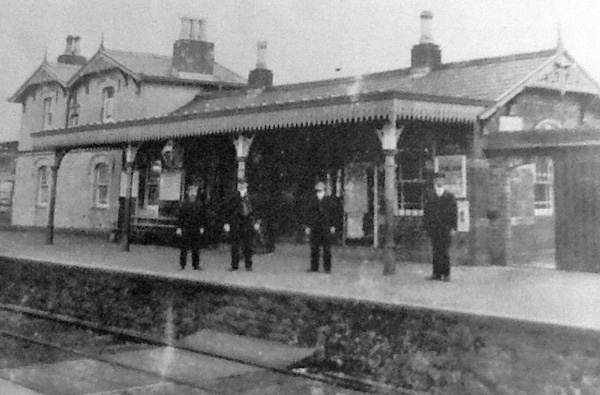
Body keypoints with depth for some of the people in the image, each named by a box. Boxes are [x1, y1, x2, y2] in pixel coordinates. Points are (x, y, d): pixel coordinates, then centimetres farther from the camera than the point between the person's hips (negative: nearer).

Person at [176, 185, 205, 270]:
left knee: (196, 248, 5)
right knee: (184, 248, -1)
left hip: (196, 230, 2)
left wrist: (201, 227, 6)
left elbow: (202, 217, 11)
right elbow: (180, 216, 0)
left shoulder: (199, 204, 7)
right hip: (185, 229, -2)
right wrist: (179, 227, -4)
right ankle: (182, 265, 6)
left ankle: (196, 265, 13)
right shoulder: (183, 204, 0)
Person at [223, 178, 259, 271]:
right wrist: (227, 222, -4)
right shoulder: (234, 196, 2)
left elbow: (253, 210, 13)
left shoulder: (250, 197, 7)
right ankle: (234, 265, 10)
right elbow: (228, 210, 2)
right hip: (236, 223, -1)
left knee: (248, 246, 3)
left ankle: (248, 265, 12)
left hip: (248, 224, 1)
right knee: (235, 246, 2)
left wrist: (255, 222, 8)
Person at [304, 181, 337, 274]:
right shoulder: (312, 201, 5)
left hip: (326, 228, -1)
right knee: (314, 248, 5)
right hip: (315, 228, 1)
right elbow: (308, 214, 7)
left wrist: (332, 226, 0)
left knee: (327, 249, 0)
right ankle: (314, 267, 13)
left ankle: (327, 268, 6)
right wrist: (307, 226, 3)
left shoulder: (329, 201, 3)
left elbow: (333, 214, 4)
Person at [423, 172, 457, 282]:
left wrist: (453, 228, -6)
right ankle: (436, 274, 5)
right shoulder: (430, 197, 10)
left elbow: (454, 212, 2)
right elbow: (426, 213, 11)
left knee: (444, 251, -4)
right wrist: (426, 226, 4)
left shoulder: (450, 196, 6)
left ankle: (446, 274, 3)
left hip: (445, 228, -2)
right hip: (433, 228, 2)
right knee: (436, 251, 1)